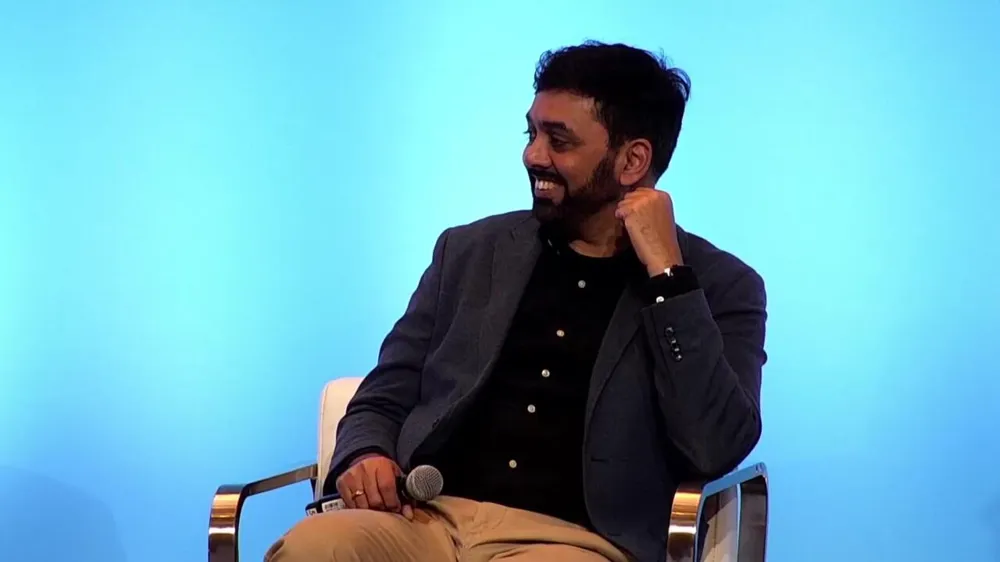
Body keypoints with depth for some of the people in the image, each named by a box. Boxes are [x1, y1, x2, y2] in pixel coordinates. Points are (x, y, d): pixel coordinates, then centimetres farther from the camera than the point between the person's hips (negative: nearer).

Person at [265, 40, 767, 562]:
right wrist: (365, 456, -5)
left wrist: (666, 273, -9)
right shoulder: (470, 251, 17)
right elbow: (384, 399, 18)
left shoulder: (719, 285, 7)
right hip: (427, 519, 3)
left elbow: (716, 449, -8)